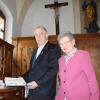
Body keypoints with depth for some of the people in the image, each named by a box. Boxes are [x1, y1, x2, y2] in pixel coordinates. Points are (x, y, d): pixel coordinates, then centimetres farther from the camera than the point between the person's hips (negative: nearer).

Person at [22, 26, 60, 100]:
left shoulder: (54, 48, -8)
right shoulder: (35, 51, 19)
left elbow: (53, 70, -17)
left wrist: (38, 83, -21)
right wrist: (23, 78, 2)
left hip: (44, 92, -7)